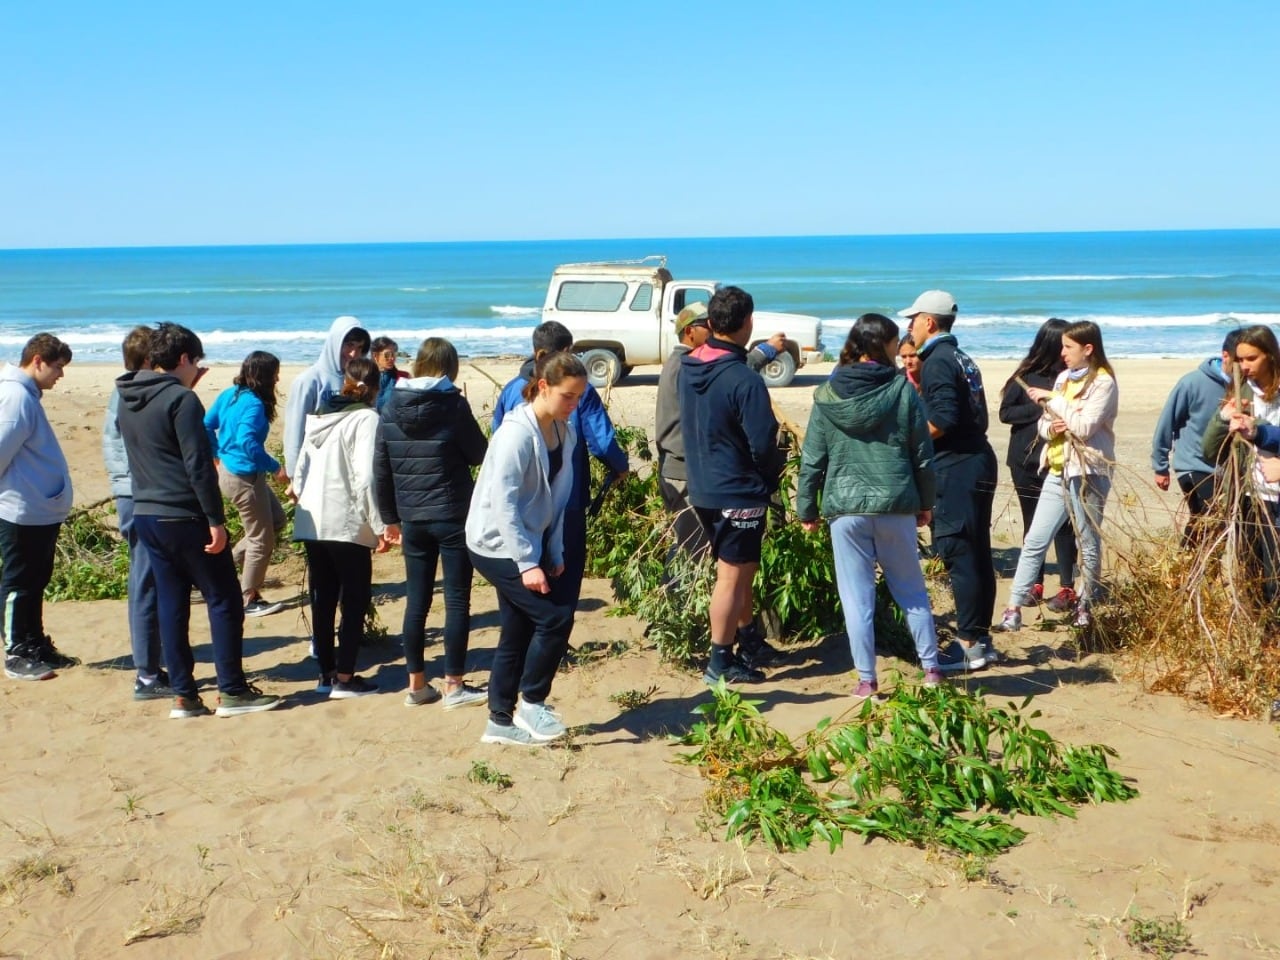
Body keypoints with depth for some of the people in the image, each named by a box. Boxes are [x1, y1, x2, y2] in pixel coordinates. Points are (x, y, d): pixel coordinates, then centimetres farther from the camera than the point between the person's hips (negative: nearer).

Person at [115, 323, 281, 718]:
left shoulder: (127, 401, 10)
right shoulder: (182, 400, -14)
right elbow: (198, 466, -19)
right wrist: (216, 520, -16)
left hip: (146, 515, 8)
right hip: (186, 517, -8)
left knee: (171, 604, 10)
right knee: (224, 601, 2)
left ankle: (183, 696, 13)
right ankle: (232, 692, 5)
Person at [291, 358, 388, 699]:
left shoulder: (320, 415, 11)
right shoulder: (366, 417, -10)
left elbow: (301, 469, 11)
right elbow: (365, 477, -18)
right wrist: (380, 525, -15)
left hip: (310, 523, 7)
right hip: (346, 524, -7)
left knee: (323, 601, 13)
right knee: (355, 601, 4)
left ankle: (326, 674, 20)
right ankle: (344, 679, 3)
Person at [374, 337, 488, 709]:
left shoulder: (391, 407, 4)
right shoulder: (452, 403, -10)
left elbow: (381, 470, 7)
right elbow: (478, 454, -2)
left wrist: (390, 518, 15)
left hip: (412, 520, 5)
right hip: (453, 516, -4)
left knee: (416, 601, 11)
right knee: (457, 600, 3)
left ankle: (417, 684, 17)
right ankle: (454, 685, 6)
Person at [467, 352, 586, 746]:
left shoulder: (565, 433, 4)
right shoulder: (517, 433, -20)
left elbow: (558, 499, 8)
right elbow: (502, 502, -23)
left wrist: (555, 553, 2)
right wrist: (527, 563, -23)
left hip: (526, 543, 8)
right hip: (497, 546, -8)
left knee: (518, 633, 10)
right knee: (556, 615, -12)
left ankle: (501, 721, 21)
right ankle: (531, 702, 4)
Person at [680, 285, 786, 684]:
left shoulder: (689, 368, 0)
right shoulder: (745, 382, -24)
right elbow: (763, 446, -21)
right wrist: (774, 472, 0)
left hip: (702, 488, 8)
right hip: (738, 493, -8)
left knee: (740, 571, 22)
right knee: (732, 576, 3)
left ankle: (750, 644, 35)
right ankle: (721, 663, 12)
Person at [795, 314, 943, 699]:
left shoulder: (827, 396, -1)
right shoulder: (903, 390, -3)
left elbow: (812, 460, 0)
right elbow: (923, 455, 2)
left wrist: (807, 509, 9)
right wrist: (926, 502, 14)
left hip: (845, 508, 0)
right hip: (895, 505, 1)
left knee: (857, 598, 5)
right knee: (911, 590, 15)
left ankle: (867, 680, 9)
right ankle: (931, 669, 21)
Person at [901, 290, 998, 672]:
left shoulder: (937, 362, -11)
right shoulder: (962, 359, 18)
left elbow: (942, 421, -20)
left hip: (955, 468, -10)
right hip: (978, 461, 10)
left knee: (958, 556, -6)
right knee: (977, 555, 12)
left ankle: (969, 645, -4)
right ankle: (981, 638, 18)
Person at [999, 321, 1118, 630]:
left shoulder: (1103, 383, -9)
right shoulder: (1064, 378, 12)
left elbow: (1085, 426, -20)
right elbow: (1044, 423, 12)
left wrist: (1052, 399, -15)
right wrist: (1050, 426, -11)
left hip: (1087, 473, -6)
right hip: (1057, 471, 6)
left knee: (1089, 544, 7)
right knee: (1034, 541, 1)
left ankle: (1085, 604, 23)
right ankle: (1014, 606, 2)